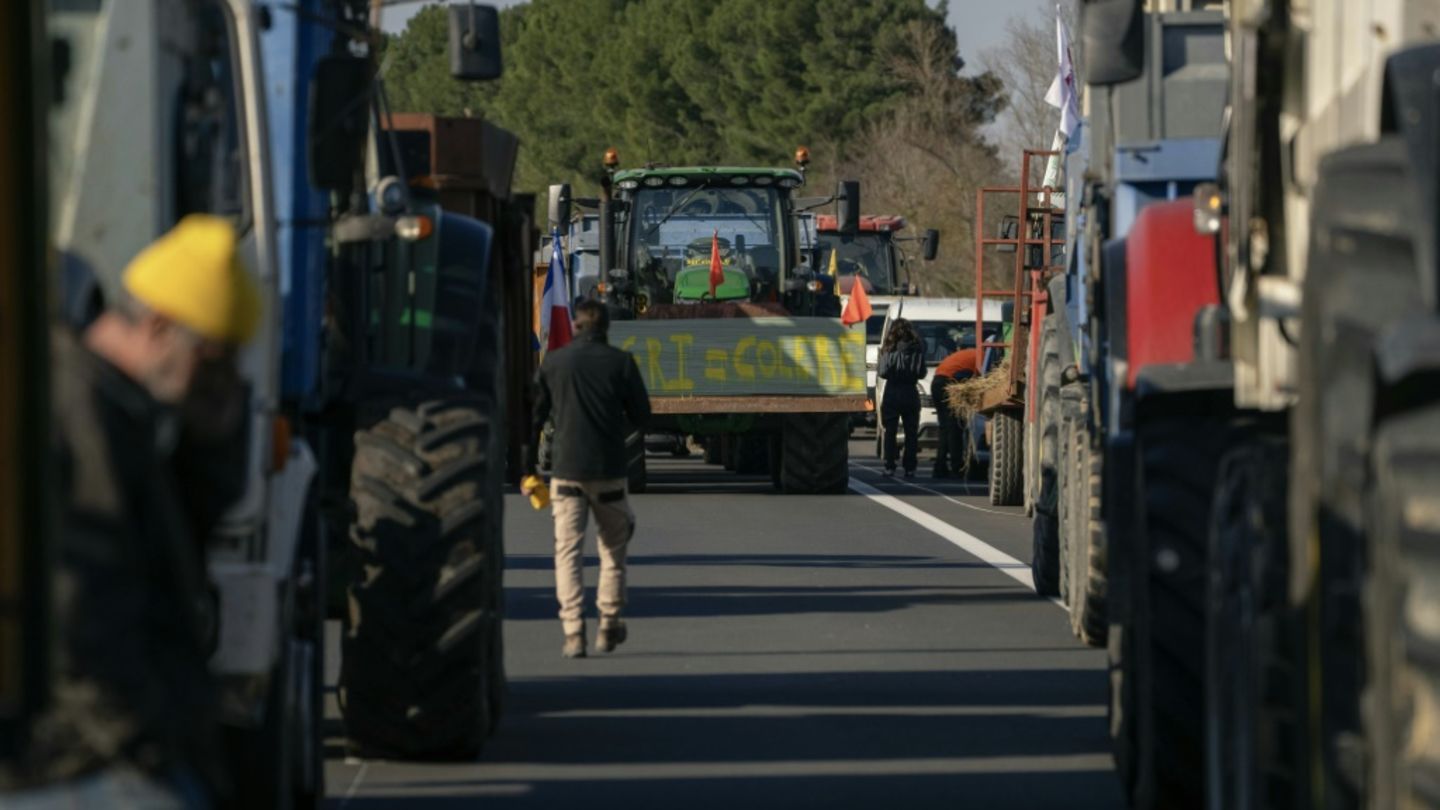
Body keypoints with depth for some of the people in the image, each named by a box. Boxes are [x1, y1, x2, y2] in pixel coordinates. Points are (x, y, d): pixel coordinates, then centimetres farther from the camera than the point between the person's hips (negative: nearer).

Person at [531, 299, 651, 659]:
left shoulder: (553, 363, 2)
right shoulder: (621, 362, -1)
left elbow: (533, 416, 5)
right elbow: (641, 415, 5)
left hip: (566, 469, 0)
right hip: (609, 468, 0)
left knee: (568, 550, 1)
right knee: (613, 546, 18)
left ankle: (573, 631, -10)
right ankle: (609, 623, 18)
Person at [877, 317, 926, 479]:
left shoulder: (889, 348, -8)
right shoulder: (917, 349, -3)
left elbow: (883, 371, -10)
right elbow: (922, 373, 1)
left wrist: (878, 370, 12)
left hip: (892, 393, -2)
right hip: (911, 393, 2)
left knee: (890, 431, 5)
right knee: (911, 432, 6)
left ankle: (889, 467, 1)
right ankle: (910, 468, 3)